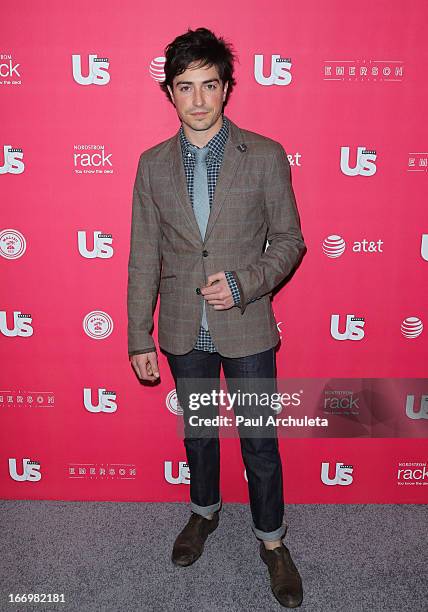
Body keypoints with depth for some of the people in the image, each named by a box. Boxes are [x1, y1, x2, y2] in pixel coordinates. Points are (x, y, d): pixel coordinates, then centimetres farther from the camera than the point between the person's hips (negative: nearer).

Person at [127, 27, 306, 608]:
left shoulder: (266, 156, -6)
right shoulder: (152, 164, 1)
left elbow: (289, 240, -2)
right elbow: (143, 258, 2)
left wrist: (244, 282, -19)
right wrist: (139, 337, 0)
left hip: (247, 326, -2)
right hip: (184, 330, 3)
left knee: (260, 440, 10)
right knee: (197, 430, 20)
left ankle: (271, 540, 34)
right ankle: (205, 511, 47)